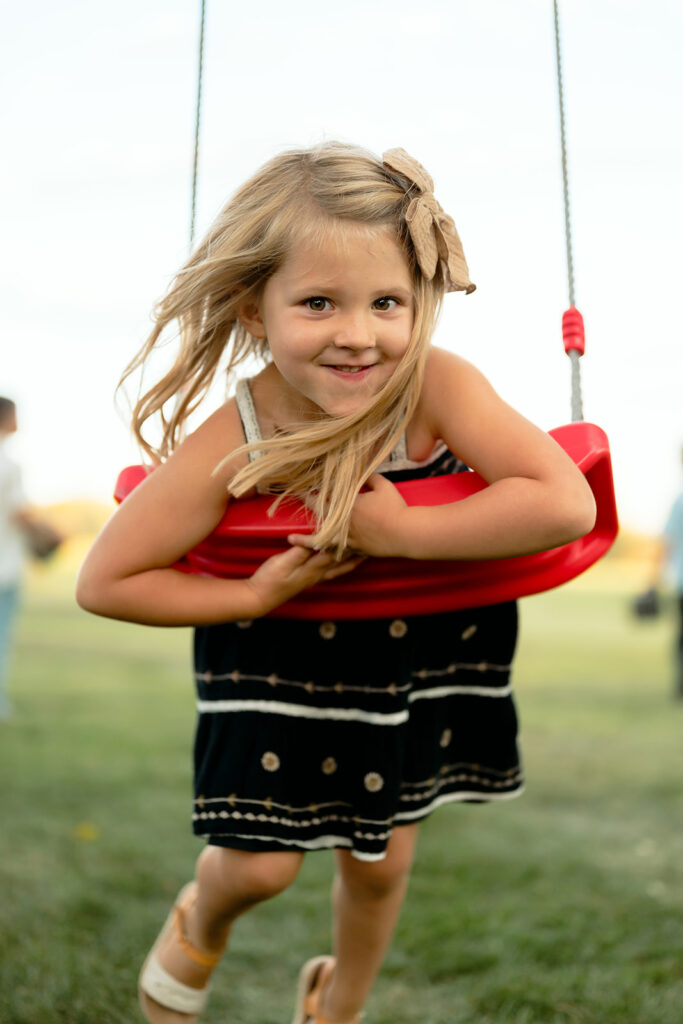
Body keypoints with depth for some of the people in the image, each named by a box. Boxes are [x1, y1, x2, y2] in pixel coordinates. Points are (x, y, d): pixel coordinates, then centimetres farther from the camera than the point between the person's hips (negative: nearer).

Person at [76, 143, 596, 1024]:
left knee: (379, 861, 16)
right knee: (262, 864, 4)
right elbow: (103, 583, -22)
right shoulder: (225, 448, -31)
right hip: (279, 658, -1)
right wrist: (252, 594, -28)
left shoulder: (437, 387, -33)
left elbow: (566, 505, -44)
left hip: (418, 651, 2)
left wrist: (403, 532, -41)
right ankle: (200, 927, 44)